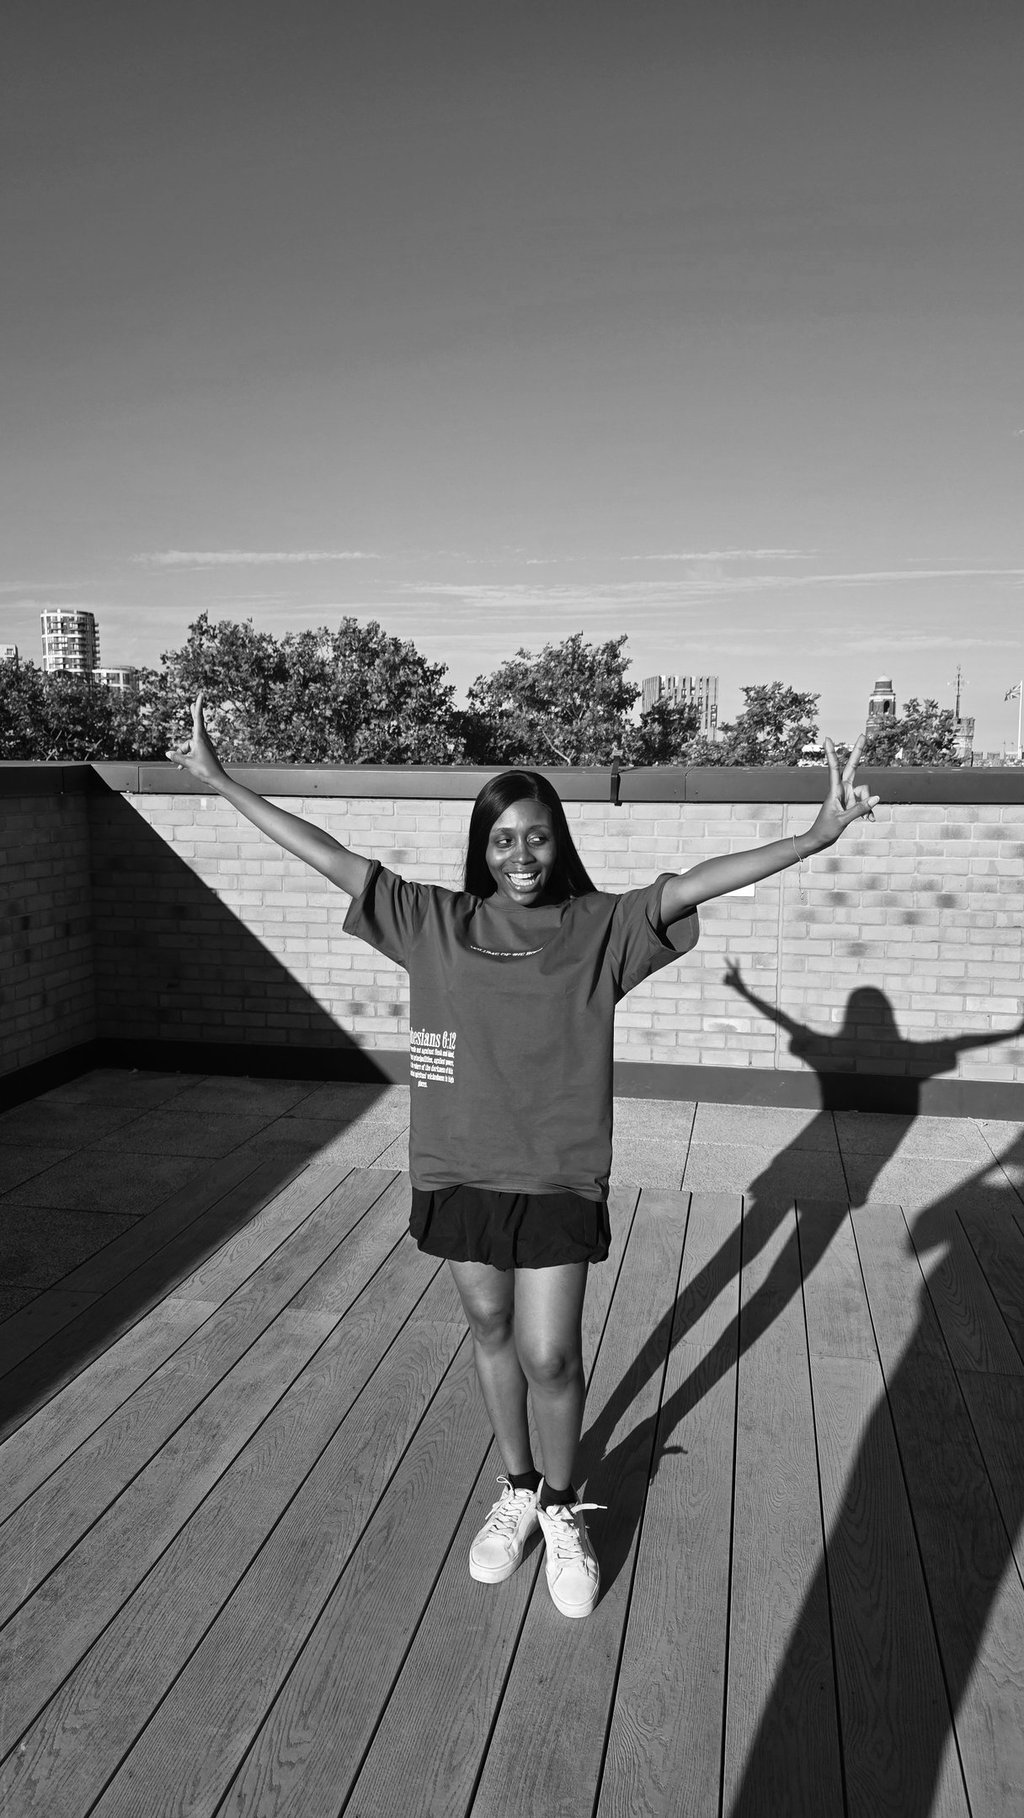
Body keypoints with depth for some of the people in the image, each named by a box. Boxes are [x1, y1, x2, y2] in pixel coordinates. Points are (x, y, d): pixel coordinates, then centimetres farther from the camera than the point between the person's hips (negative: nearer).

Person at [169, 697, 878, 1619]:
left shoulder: (598, 928, -6)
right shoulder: (436, 923, -3)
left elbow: (690, 886, -16)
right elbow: (334, 860, -4)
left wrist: (820, 835, -25)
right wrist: (224, 784, -5)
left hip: (557, 1177, -2)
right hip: (460, 1169, 2)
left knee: (549, 1356, 1)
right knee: (491, 1333, 18)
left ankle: (562, 1509, 31)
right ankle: (516, 1491, 42)